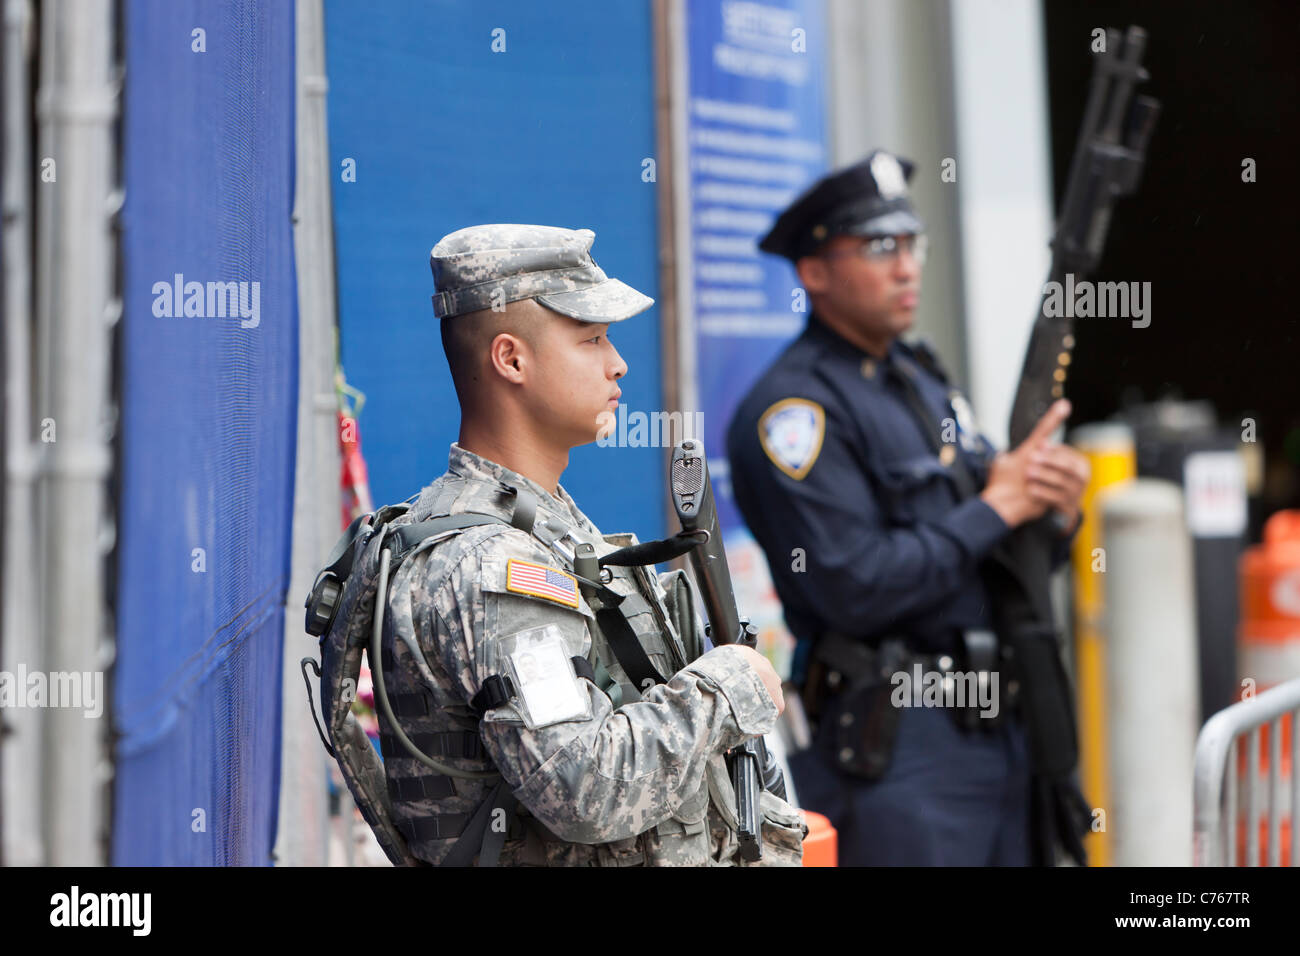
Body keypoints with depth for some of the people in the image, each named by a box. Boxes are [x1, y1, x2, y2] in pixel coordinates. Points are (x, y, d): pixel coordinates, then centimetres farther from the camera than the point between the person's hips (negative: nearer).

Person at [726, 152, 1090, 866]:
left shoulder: (924, 379, 16)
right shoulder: (791, 409, -11)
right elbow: (858, 588, -21)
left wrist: (1056, 507, -4)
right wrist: (996, 507, -13)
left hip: (1003, 726, 8)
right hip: (899, 747, -8)